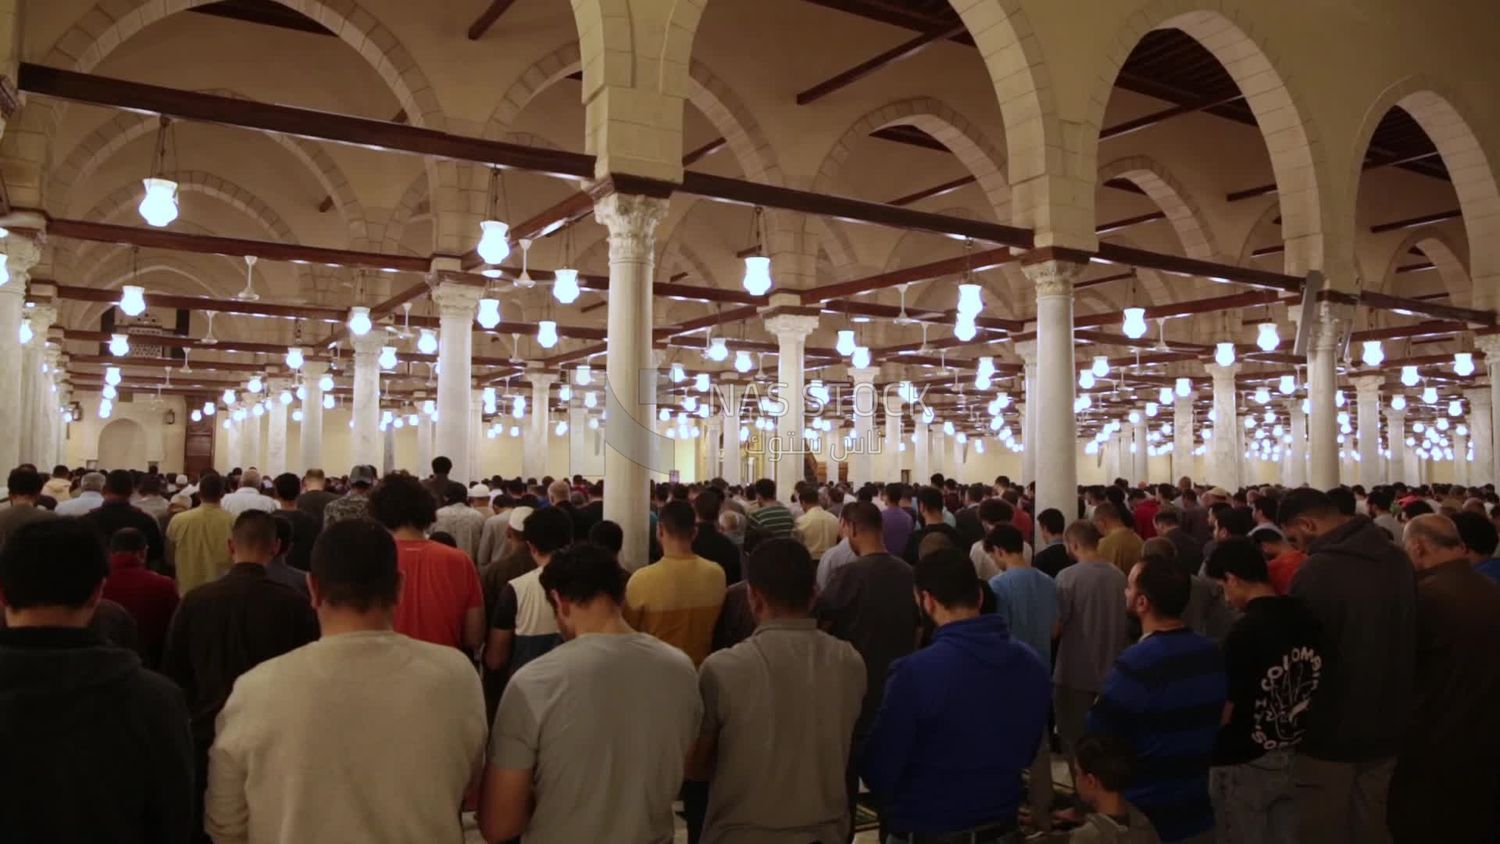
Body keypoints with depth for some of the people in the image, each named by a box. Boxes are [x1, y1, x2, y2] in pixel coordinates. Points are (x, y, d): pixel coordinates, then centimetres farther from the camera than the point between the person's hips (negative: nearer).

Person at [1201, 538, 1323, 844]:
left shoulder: (1245, 632, -24)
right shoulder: (1306, 617, -3)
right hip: (1295, 758, 7)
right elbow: (1312, 687, 10)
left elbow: (1223, 713, -19)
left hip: (1245, 765, -7)